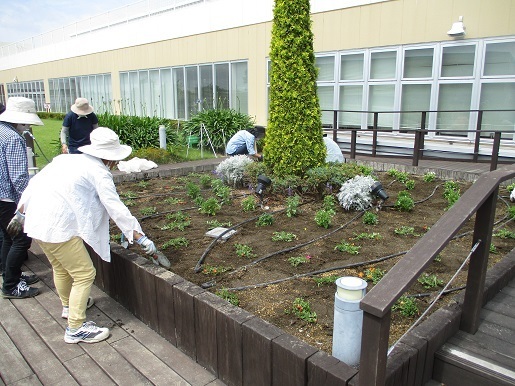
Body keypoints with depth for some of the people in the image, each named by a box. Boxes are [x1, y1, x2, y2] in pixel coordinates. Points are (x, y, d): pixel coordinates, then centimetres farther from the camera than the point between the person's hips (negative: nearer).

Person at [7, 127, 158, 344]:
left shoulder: (66, 159, 14)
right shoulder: (99, 172, -9)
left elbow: (34, 183, 17)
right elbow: (116, 209, -13)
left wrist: (21, 214, 27)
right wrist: (141, 238, -10)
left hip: (36, 222, 9)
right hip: (58, 227, -9)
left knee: (61, 268, 28)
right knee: (84, 274, 3)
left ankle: (69, 305, 50)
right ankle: (76, 328, 12)